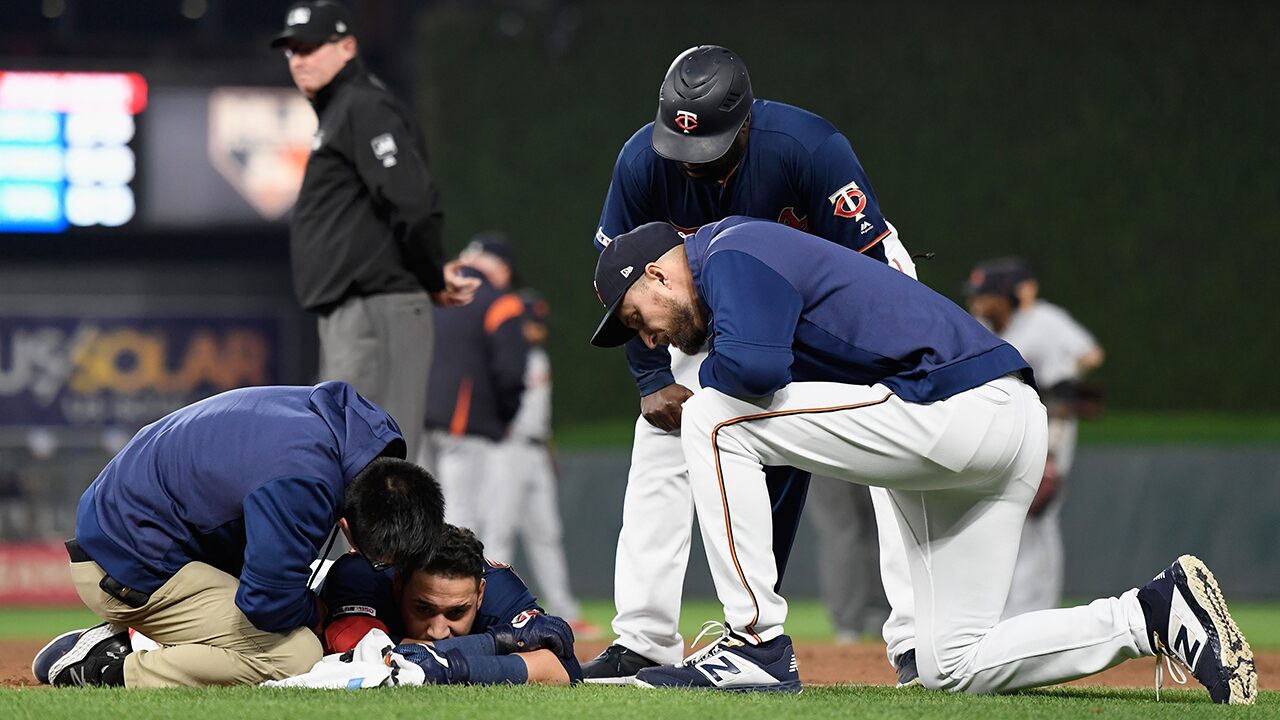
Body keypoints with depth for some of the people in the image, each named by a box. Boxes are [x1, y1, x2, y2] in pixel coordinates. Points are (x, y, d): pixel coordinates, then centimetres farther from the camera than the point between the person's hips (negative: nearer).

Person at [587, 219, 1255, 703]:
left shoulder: (732, 258, -5)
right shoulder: (745, 256, 26)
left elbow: (754, 365, -24)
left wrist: (707, 373, -3)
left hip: (959, 410, -11)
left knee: (714, 417, -11)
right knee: (954, 668, 10)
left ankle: (757, 643, -12)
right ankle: (1158, 614, 5)